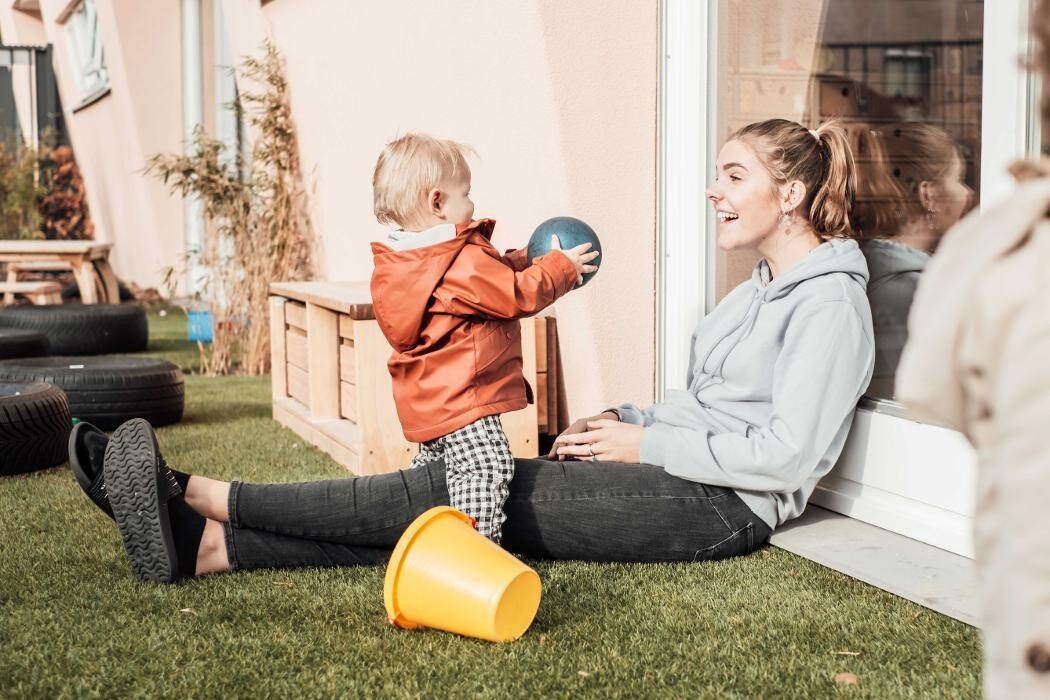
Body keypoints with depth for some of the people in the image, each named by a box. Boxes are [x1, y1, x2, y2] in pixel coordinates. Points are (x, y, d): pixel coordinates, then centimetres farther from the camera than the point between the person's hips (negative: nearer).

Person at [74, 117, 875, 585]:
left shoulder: (831, 300, -9)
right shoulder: (763, 288, 22)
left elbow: (786, 453, -18)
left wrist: (647, 443, -13)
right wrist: (626, 420, 7)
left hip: (719, 506, -8)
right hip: (675, 477, 9)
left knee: (458, 489, -17)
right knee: (467, 497, -11)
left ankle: (203, 497, -17)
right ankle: (202, 544, -19)